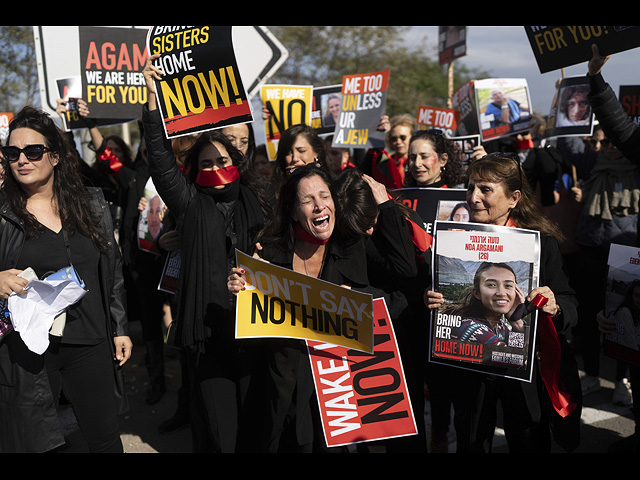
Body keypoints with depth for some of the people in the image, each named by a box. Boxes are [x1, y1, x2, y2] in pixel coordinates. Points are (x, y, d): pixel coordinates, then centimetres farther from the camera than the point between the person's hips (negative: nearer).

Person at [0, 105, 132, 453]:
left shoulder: (91, 204, 6)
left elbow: (113, 269, 11)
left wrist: (119, 329, 10)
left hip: (90, 344, 2)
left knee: (107, 439, 12)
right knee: (35, 442, 8)